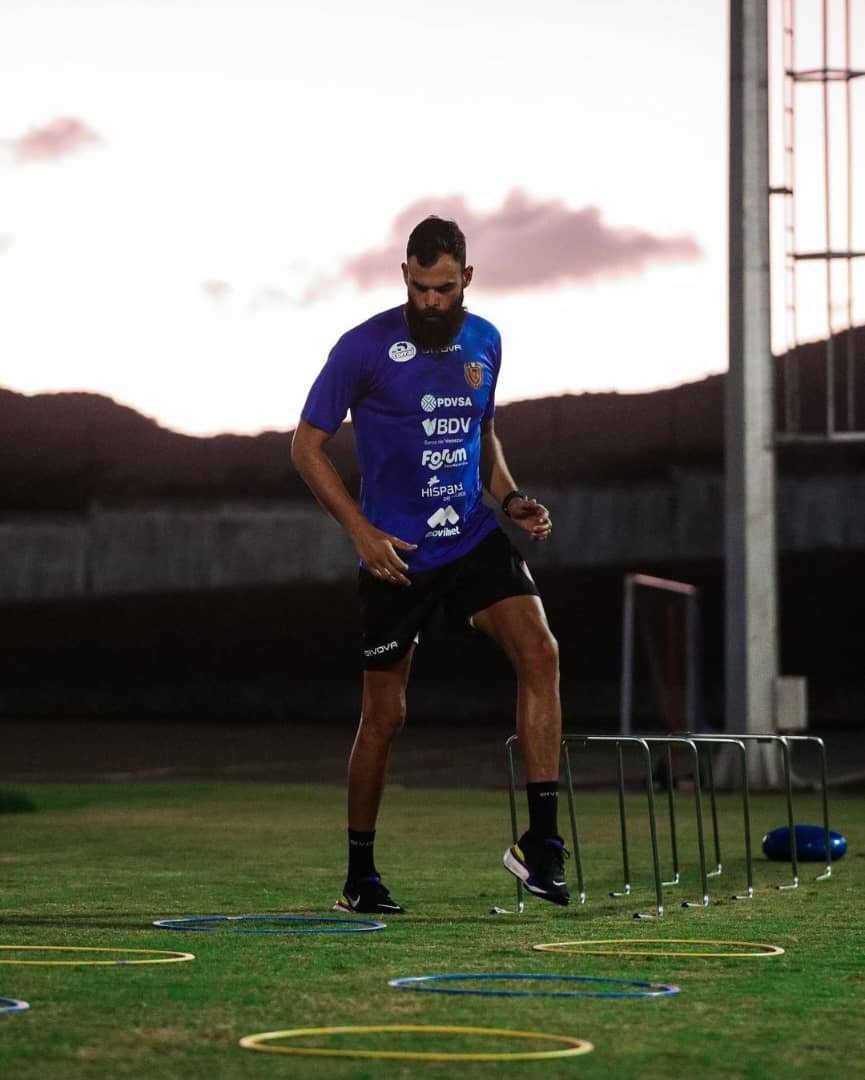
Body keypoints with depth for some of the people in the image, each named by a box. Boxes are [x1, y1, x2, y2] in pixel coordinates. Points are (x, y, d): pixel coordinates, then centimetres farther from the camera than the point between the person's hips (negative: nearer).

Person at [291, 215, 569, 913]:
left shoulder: (484, 343, 6)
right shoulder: (366, 347, -10)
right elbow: (307, 445, -4)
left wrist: (511, 498, 4)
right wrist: (361, 529, -13)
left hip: (474, 540, 4)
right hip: (395, 554, -4)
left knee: (539, 651, -18)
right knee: (384, 714, 2)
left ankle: (541, 840, -17)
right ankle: (360, 875, 18)